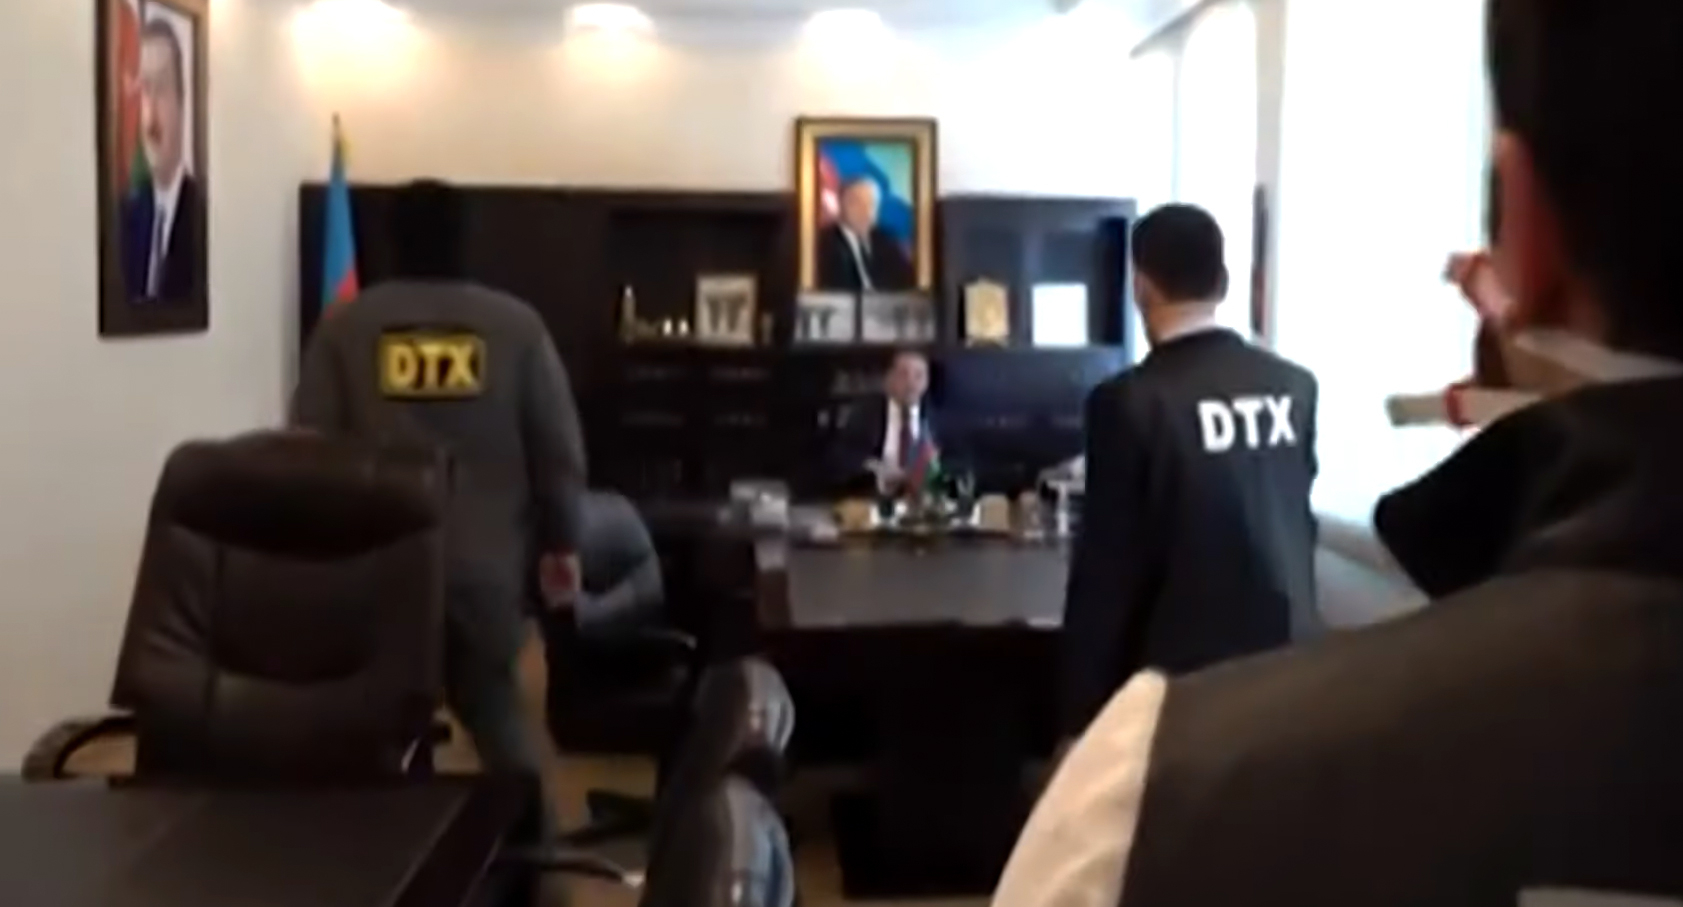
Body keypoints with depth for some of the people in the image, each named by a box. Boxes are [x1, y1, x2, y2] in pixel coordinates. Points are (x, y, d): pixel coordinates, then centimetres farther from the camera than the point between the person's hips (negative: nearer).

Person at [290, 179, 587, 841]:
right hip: (487, 562, 1)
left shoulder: (344, 328, 1)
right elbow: (559, 447, 2)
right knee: (496, 711, 16)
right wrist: (562, 542, 12)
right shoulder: (516, 326, 1)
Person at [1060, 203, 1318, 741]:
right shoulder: (1294, 388, 2)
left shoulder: (1130, 401, -15)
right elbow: (1297, 530, 12)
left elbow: (1104, 574, -13)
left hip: (1180, 677, -5)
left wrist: (1080, 719, -5)